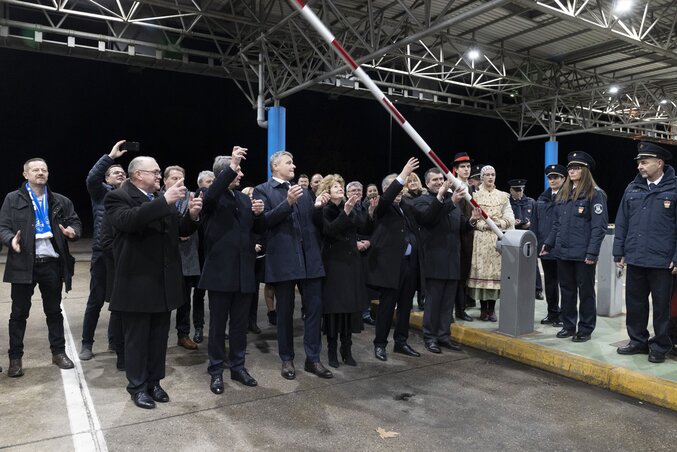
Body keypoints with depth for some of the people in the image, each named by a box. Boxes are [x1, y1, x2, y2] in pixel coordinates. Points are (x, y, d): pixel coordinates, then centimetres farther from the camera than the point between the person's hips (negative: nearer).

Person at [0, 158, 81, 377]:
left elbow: (75, 221, 10)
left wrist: (73, 231, -13)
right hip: (23, 263, -2)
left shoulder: (60, 201, 10)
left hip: (52, 263, 2)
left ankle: (59, 352, 22)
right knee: (19, 312, 7)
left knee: (54, 310, 11)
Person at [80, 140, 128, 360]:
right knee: (96, 300, 2)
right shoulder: (101, 191, 3)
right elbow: (92, 177, -18)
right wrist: (110, 156, -21)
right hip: (103, 253, -3)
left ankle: (114, 340, 25)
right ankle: (87, 343, 15)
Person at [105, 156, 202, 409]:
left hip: (164, 282, 6)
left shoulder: (163, 200, 11)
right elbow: (127, 220, -30)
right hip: (137, 283, -6)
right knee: (136, 338, 8)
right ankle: (137, 387, 23)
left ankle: (154, 382, 30)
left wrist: (192, 216, -11)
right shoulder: (118, 198, -9)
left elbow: (180, 231, 10)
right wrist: (164, 202, -34)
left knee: (159, 337, 15)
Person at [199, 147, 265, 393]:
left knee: (240, 323, 14)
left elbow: (258, 229, 15)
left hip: (244, 271, 6)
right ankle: (216, 371, 20)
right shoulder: (212, 197, -5)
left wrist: (258, 214, -7)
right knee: (218, 324, 7)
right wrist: (231, 166, -35)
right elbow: (210, 198, -31)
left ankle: (238, 367, 27)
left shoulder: (244, 198, 14)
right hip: (220, 270, -5)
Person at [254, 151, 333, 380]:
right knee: (285, 312, 7)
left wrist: (318, 207, -6)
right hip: (283, 260, -4)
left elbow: (316, 223, 13)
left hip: (310, 258, 5)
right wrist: (288, 203, -20)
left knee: (314, 308, 5)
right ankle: (287, 359, 21)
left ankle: (313, 359, 16)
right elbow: (264, 221, -12)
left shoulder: (303, 191, 17)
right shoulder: (262, 190, 1)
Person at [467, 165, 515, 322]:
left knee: (496, 271, -1)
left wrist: (499, 222, -11)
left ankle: (492, 308, 9)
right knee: (481, 270, -3)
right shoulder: (475, 195, 6)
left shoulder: (503, 196, 12)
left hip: (498, 238, 2)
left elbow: (510, 218, 7)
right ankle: (483, 308, 7)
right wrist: (484, 224, -13)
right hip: (480, 238, -2)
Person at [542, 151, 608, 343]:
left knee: (585, 291, 6)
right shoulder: (563, 193, 13)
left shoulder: (595, 193, -7)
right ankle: (568, 325, 25)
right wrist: (549, 243, 11)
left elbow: (599, 226, -13)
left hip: (583, 253, -6)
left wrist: (592, 252, -18)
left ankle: (585, 329, 17)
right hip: (563, 252, 6)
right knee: (566, 290, 13)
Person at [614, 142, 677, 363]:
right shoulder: (633, 189, 7)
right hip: (635, 259, 4)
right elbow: (621, 223, 8)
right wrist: (619, 252, 6)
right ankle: (638, 341, 28)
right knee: (635, 303, 13)